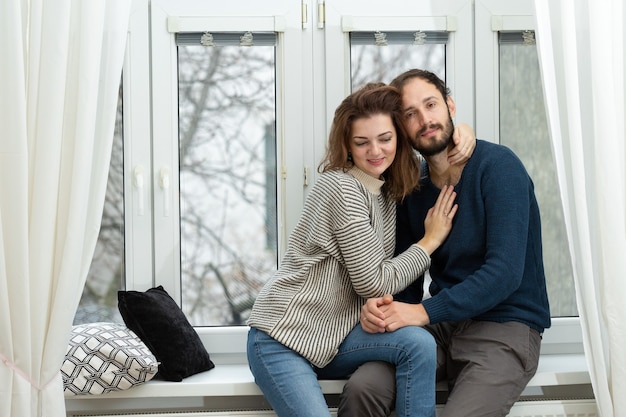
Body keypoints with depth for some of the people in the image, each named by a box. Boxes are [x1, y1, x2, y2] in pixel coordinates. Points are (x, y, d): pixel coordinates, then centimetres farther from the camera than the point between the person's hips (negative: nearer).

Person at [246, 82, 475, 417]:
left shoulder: (387, 186, 8)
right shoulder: (342, 188, -16)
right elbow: (374, 283, -16)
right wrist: (430, 240, -5)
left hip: (334, 337, 7)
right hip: (281, 338, -7)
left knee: (419, 343, -21)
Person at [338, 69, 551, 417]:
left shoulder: (498, 166, -11)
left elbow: (505, 272, -20)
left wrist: (425, 311, -25)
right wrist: (380, 306, -14)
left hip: (507, 326, -4)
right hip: (442, 323, 4)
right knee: (361, 389, -22)